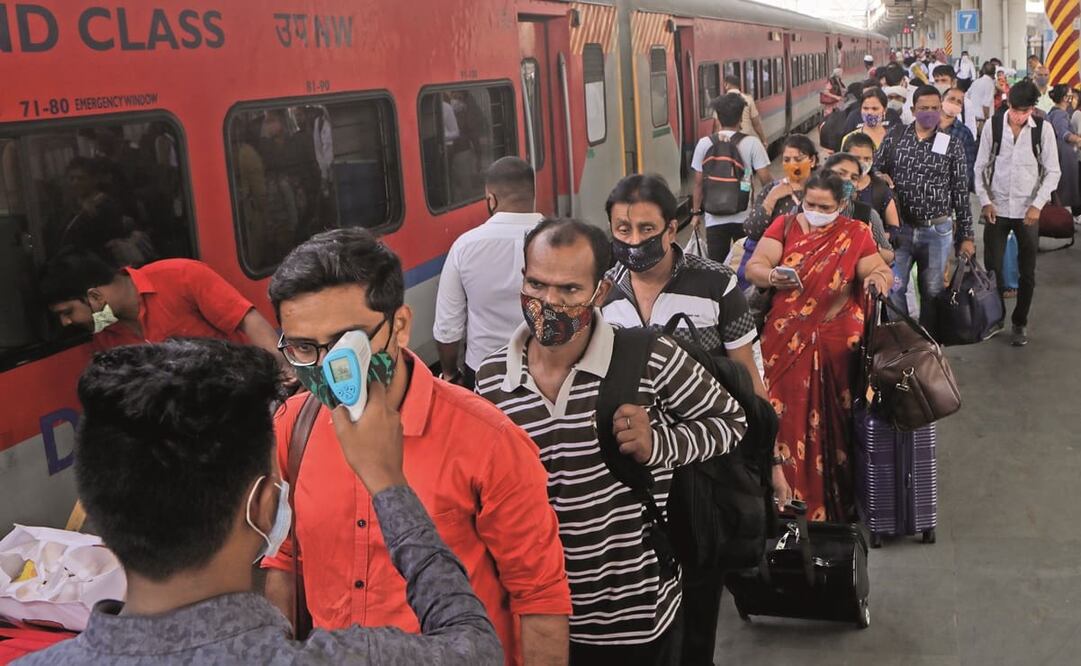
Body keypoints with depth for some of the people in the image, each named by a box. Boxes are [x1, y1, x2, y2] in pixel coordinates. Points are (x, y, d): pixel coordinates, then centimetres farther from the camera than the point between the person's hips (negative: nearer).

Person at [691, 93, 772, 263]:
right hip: (744, 218, -1)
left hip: (715, 218, 1)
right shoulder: (752, 143, -7)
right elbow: (765, 179, -8)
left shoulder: (704, 144, -2)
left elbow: (698, 183, 2)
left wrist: (696, 213, 12)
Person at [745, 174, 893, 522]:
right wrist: (772, 276, -24)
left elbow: (879, 270, 2)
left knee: (829, 421, 4)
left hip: (834, 344, 0)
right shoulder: (784, 227, 4)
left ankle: (830, 500, 16)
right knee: (785, 416, -1)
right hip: (785, 341, 1)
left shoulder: (856, 234, 5)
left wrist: (879, 277, -21)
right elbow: (754, 267, -2)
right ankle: (784, 492, 10)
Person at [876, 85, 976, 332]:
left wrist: (967, 236, 1)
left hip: (937, 231, 0)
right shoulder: (893, 140, 2)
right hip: (899, 228, 1)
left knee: (932, 292, 8)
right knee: (893, 288, 1)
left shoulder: (952, 146, 0)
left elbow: (961, 193, 2)